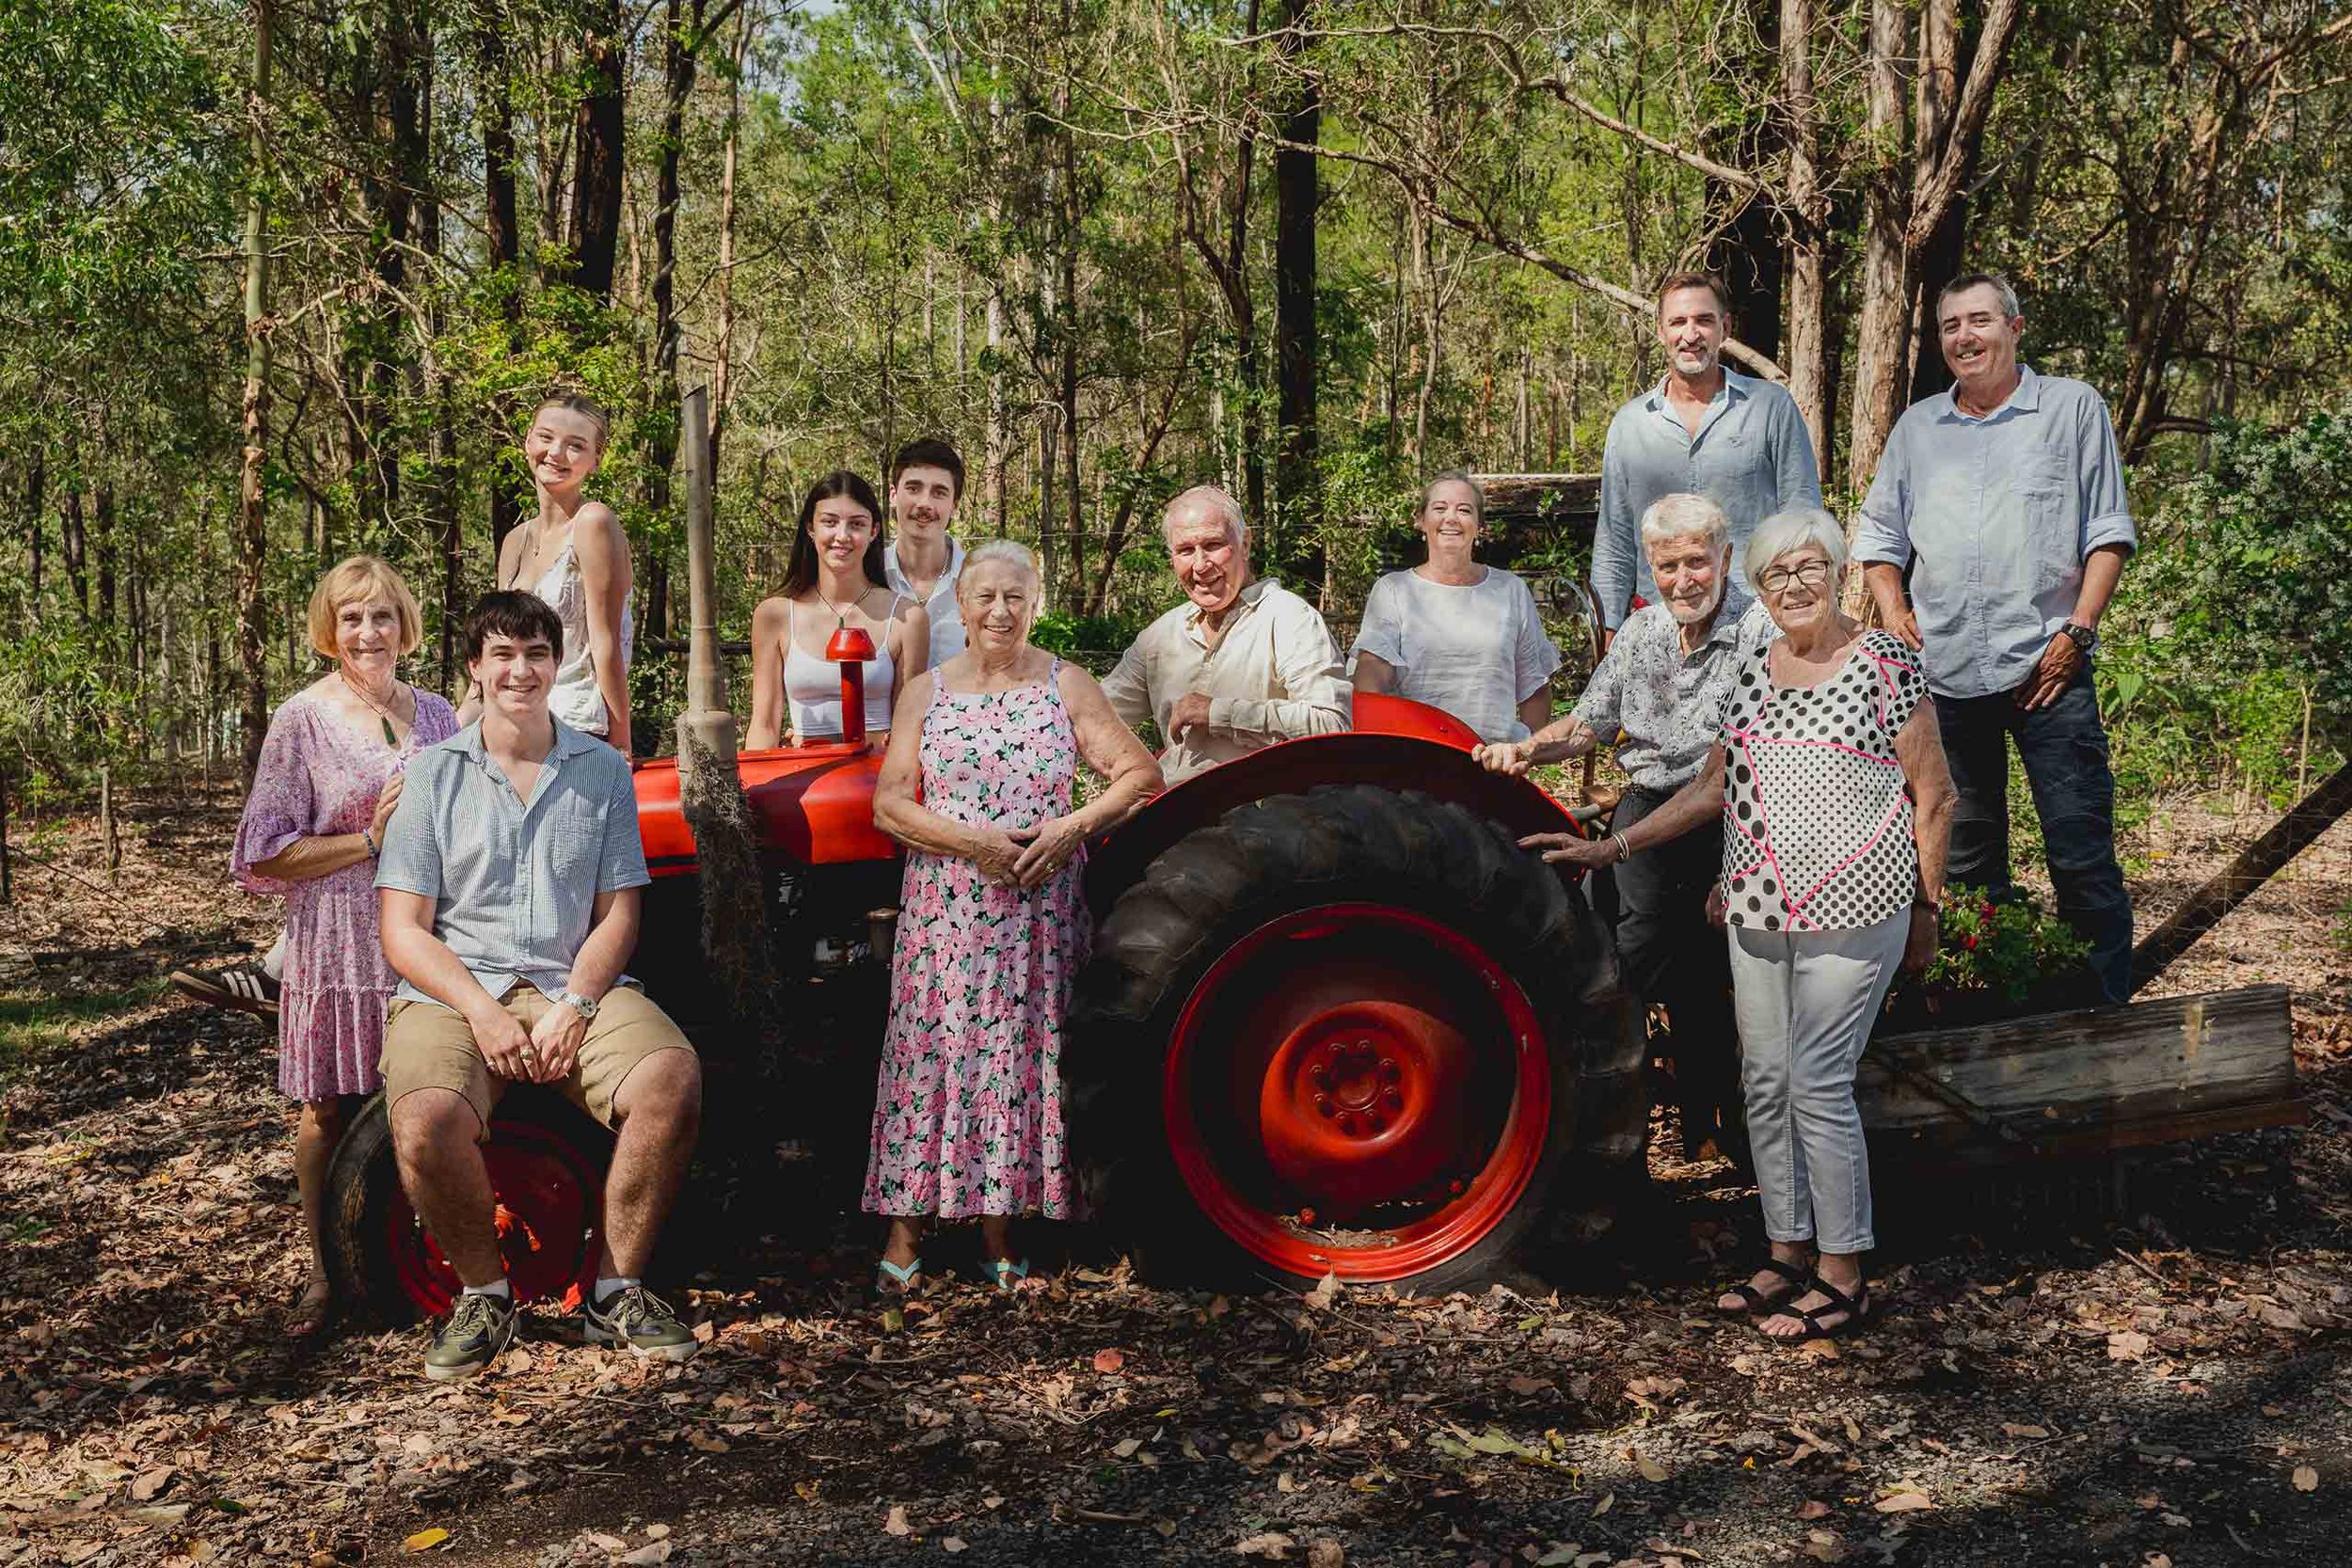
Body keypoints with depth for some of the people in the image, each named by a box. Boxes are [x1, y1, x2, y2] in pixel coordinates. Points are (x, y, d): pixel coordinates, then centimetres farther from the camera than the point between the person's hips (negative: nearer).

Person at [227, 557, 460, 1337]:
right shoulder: (302, 721, -2)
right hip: (339, 944, -3)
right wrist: (371, 841, -15)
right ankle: (325, 1272, 17)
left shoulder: (434, 716, 11)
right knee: (329, 1110, 2)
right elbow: (265, 856, -7)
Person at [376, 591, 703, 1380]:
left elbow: (618, 914, 7)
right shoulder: (434, 774, 7)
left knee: (673, 1078, -29)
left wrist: (574, 1006, -12)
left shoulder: (603, 770, 12)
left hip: (578, 987, 1)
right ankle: (484, 1292, -4)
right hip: (454, 991, -1)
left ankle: (617, 1289, -10)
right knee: (426, 1124, -32)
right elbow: (403, 929, 2)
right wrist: (483, 1013, -14)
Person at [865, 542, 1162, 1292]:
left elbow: (1139, 774, 1)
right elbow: (889, 806, -2)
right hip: (946, 911, 0)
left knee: (1022, 1052, 1)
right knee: (935, 1052, -3)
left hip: (1041, 912, 0)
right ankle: (905, 1233, 3)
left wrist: (1074, 827, -14)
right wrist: (971, 842, -16)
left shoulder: (1066, 686, 5)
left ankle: (999, 1225, 10)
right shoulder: (926, 693, 6)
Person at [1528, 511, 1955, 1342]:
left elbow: (1932, 796, -2)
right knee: (1766, 1082, 9)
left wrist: (1924, 907, -2)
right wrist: (1612, 846, 10)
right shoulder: (1750, 672, 11)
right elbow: (1712, 786, 17)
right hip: (1757, 913, 6)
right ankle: (1788, 1251, 23)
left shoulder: (1886, 664, -5)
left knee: (1818, 1085, -7)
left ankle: (1843, 1275, 5)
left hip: (1853, 913, -6)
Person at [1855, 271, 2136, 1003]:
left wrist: (2077, 631, -8)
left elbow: (2109, 531, 2)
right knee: (1964, 859, 10)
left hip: (2046, 668, -4)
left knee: (2082, 854, -7)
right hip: (1944, 674, 4)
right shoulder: (1917, 426, 15)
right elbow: (1879, 535, 20)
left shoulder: (2073, 407, 5)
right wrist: (1894, 612, 3)